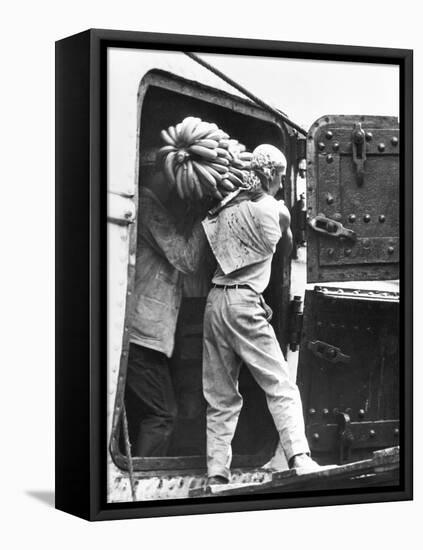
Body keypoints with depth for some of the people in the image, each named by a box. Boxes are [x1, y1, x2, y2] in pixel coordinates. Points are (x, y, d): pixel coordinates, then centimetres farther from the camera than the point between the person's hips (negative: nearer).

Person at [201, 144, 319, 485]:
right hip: (244, 302, -5)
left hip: (214, 300, 5)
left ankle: (216, 473, 1)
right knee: (281, 387, -4)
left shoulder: (227, 208, 13)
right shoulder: (276, 210, 1)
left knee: (221, 398, 7)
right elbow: (289, 249, 19)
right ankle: (299, 458, -18)